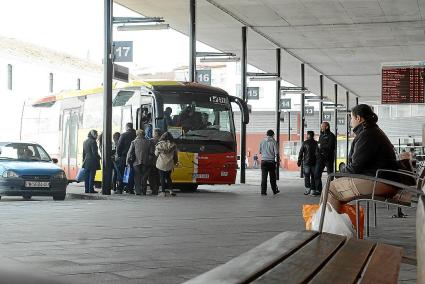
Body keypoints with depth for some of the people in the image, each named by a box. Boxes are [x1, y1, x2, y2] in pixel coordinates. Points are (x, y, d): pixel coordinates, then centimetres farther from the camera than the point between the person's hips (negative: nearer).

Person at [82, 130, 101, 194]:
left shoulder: (85, 142, 13)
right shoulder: (93, 141, -13)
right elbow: (95, 152, -16)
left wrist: (84, 160, 24)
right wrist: (99, 157, -2)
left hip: (86, 161, 8)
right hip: (92, 161, -8)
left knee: (87, 176, 10)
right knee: (91, 176, -5)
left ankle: (86, 189, 11)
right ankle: (91, 189, -6)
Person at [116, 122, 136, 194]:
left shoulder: (123, 135, -7)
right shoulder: (135, 135, -1)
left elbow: (119, 146, -8)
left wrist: (118, 155, 3)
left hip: (124, 157, -2)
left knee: (121, 174, 4)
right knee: (131, 174, 7)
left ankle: (120, 189, 2)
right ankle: (130, 189, 6)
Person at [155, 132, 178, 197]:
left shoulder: (159, 145, -10)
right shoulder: (173, 145, -4)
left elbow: (156, 154, 0)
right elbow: (175, 155, 3)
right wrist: (175, 162, 16)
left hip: (161, 164, -3)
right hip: (169, 164, 3)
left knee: (162, 178, 5)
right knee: (168, 177, 17)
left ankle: (163, 192, 3)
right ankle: (171, 190, 5)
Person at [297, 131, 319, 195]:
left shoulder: (304, 143, -3)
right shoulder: (316, 143, 0)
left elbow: (301, 152, -2)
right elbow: (317, 153, -2)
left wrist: (299, 161, 4)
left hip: (306, 162, -2)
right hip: (314, 163, 2)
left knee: (306, 176, 3)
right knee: (313, 176, 8)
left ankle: (308, 188, -11)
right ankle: (313, 190, 6)